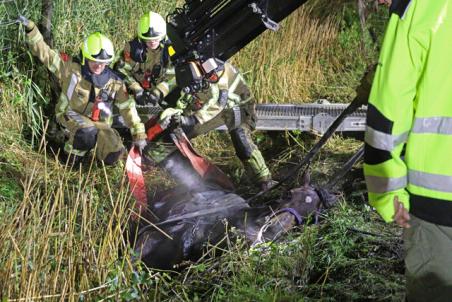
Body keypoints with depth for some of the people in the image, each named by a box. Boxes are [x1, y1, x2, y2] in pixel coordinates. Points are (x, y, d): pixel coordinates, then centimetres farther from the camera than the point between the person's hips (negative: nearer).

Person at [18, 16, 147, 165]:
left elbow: (128, 108, -3)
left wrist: (139, 133, -5)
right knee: (88, 132, -38)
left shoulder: (114, 82, -7)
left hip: (99, 122, 3)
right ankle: (73, 156, -6)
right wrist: (31, 29, -31)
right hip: (71, 115, -3)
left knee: (115, 152, -20)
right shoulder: (71, 68, -13)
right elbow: (44, 53, -18)